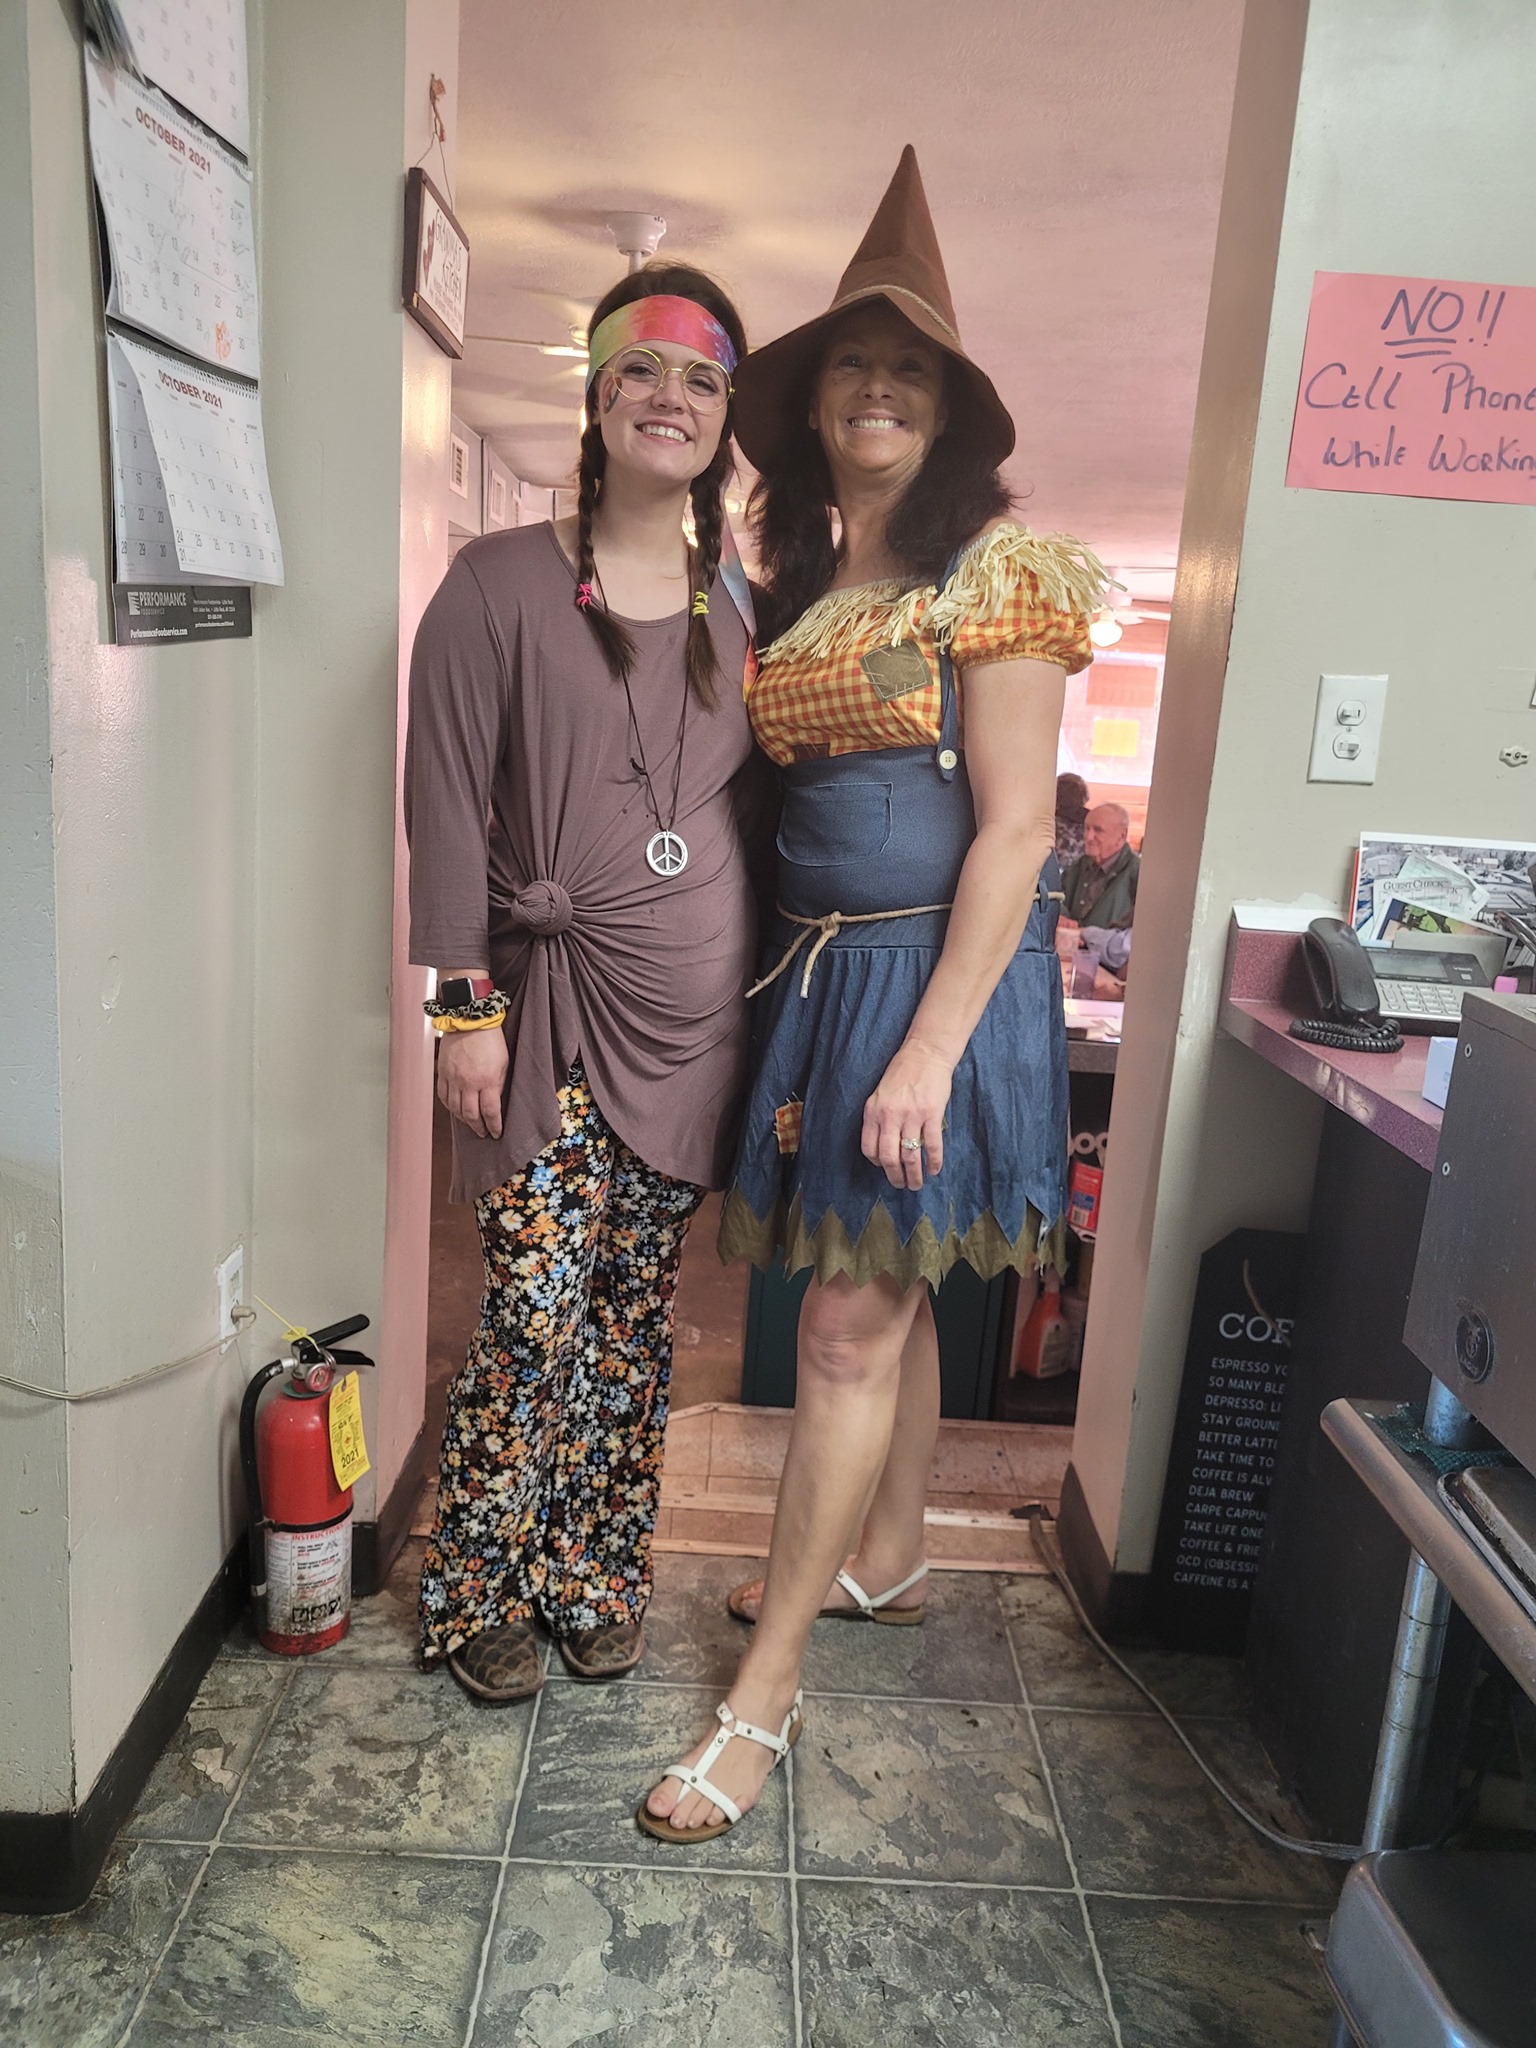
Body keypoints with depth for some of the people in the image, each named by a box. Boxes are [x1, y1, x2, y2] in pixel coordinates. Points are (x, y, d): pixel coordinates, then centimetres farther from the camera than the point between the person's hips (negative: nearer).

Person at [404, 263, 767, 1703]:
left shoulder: (741, 609, 11)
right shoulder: (500, 585, -1)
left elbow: (763, 813, 13)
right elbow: (447, 805, -4)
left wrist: (768, 1005, 10)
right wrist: (466, 1004, -10)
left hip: (698, 1010, 4)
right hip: (559, 1004, -3)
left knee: (634, 1314, 11)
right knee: (535, 1311, -4)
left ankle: (593, 1580, 29)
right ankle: (480, 1595, 20)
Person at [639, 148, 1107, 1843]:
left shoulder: (997, 569, -8)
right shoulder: (799, 578, 15)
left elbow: (1014, 831, -14)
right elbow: (795, 798, 14)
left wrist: (931, 1049, -19)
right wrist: (795, 1000, 7)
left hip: (936, 970, -7)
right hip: (819, 967, 7)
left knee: (851, 1325, -4)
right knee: (883, 1297, 18)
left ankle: (765, 1695, 8)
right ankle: (885, 1557, 39)